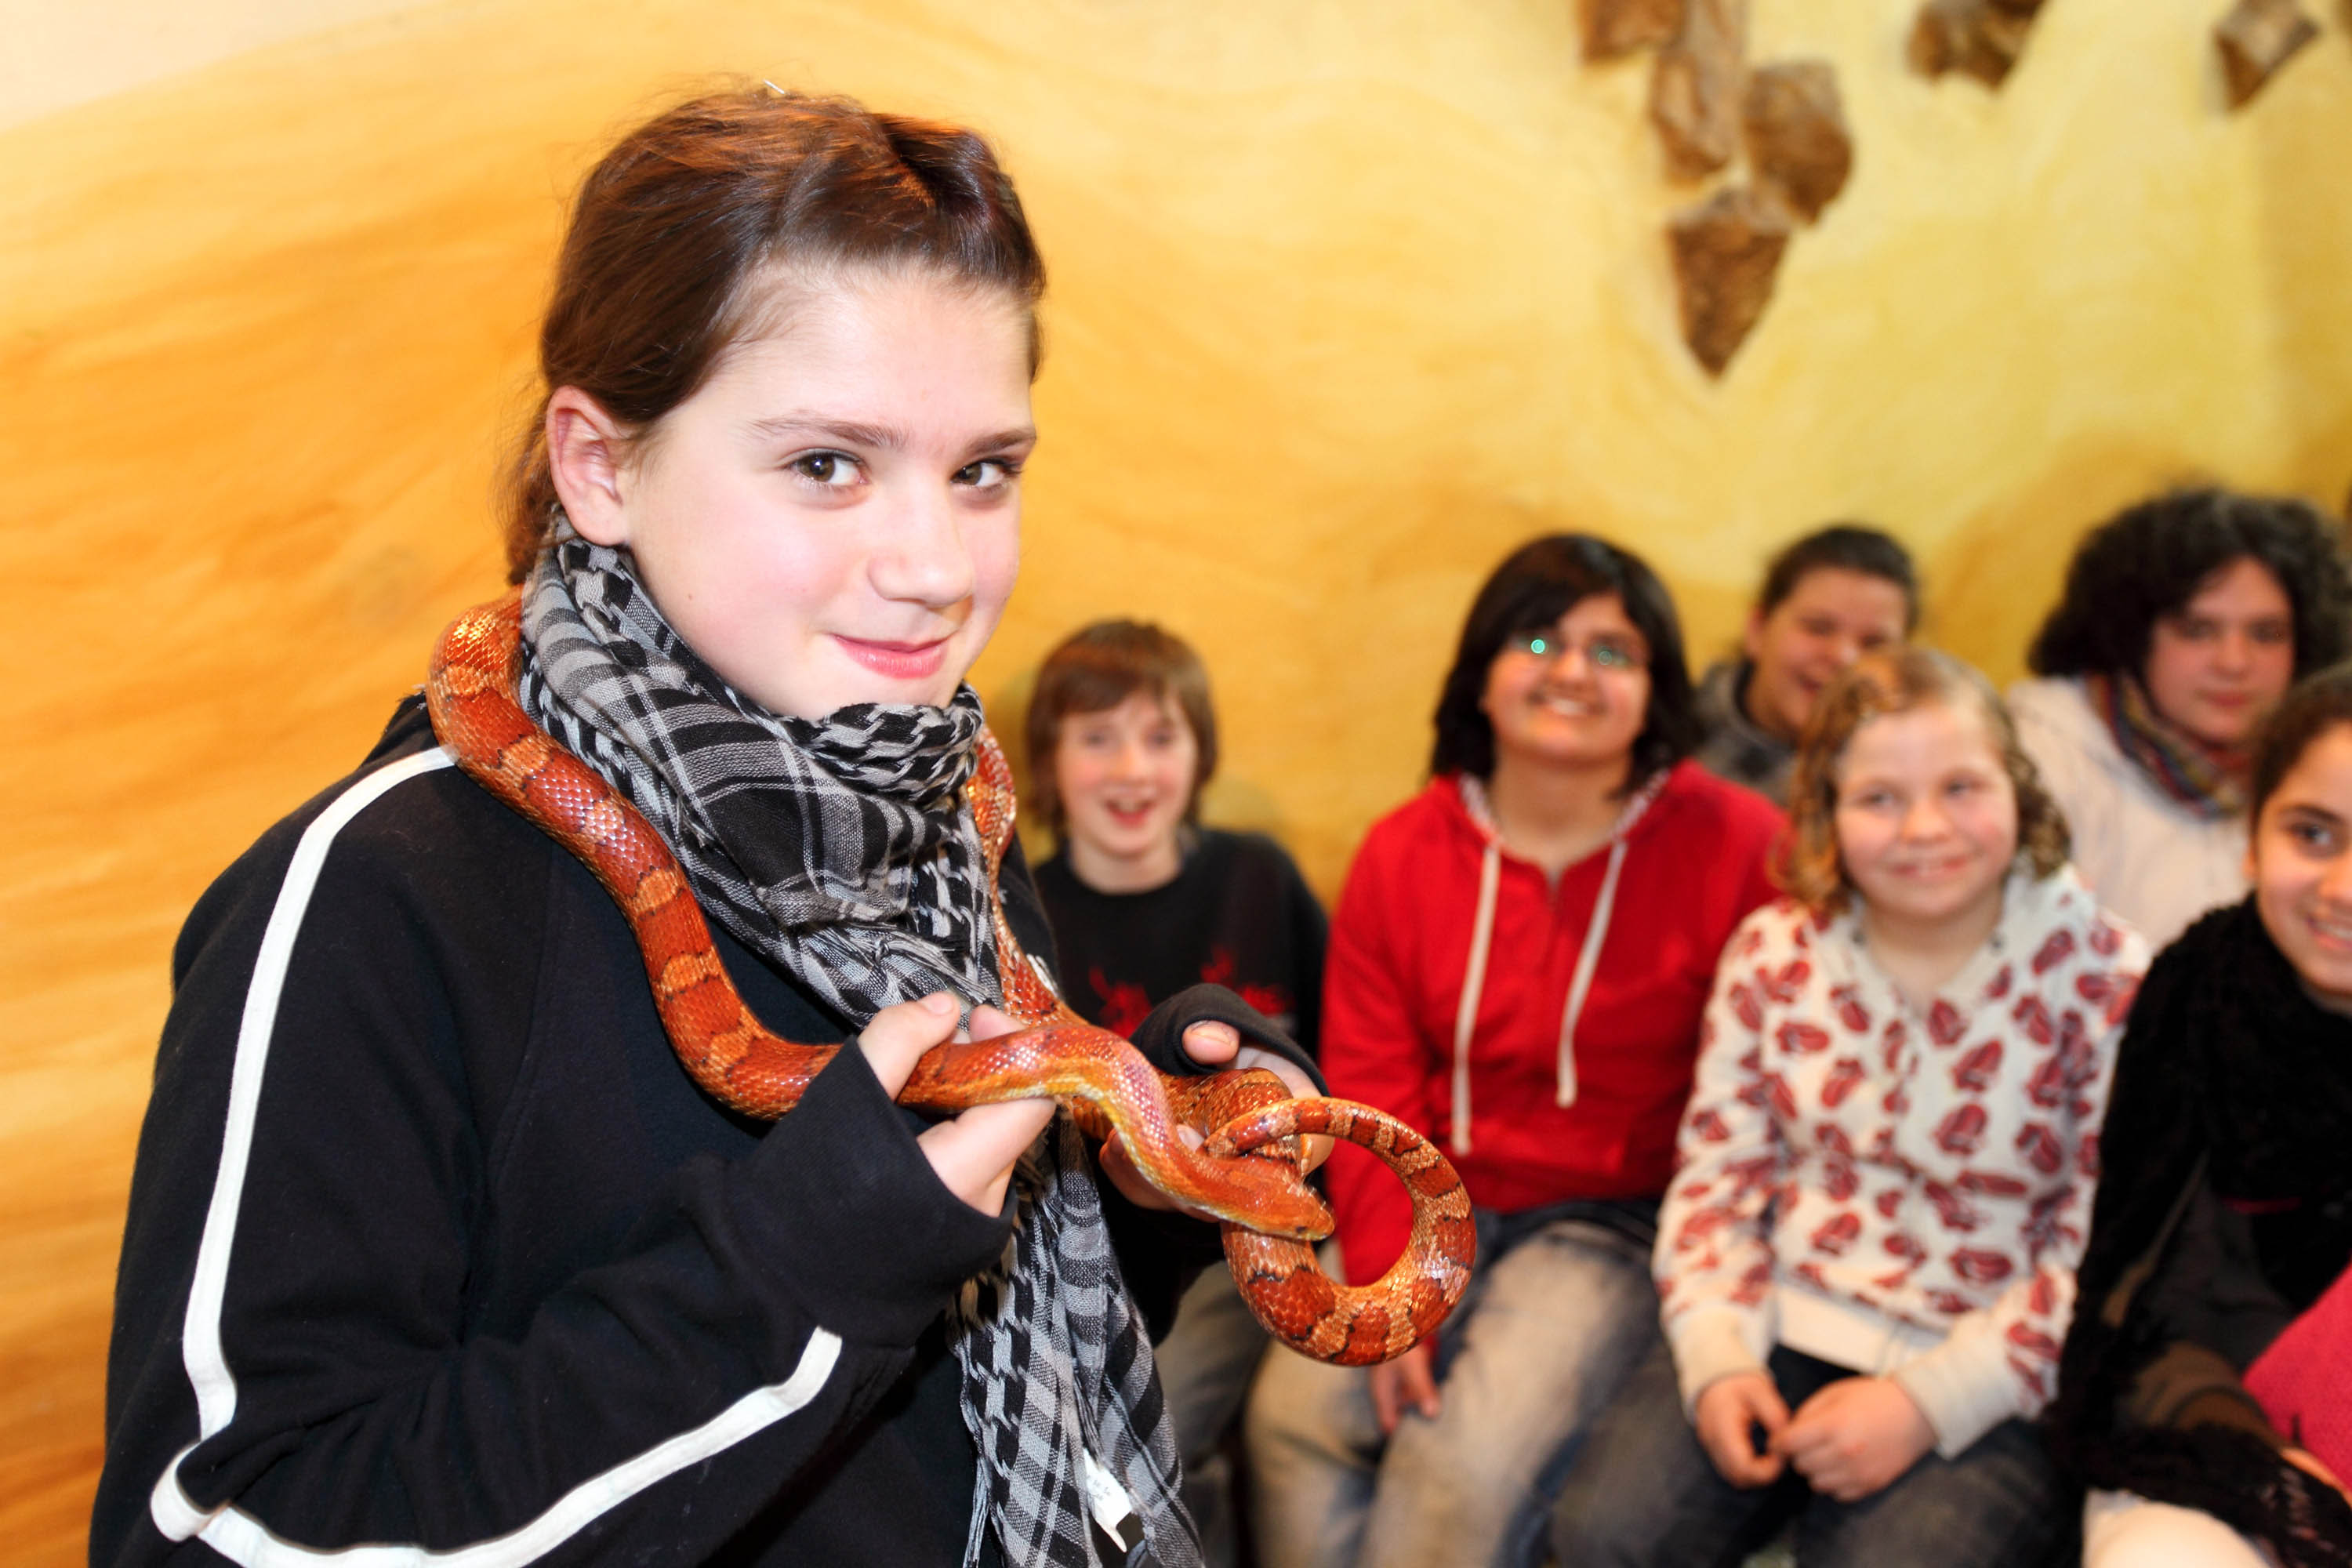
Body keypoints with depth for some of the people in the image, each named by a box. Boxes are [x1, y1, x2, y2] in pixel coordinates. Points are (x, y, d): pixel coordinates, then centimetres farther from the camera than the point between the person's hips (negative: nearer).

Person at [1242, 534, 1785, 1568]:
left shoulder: (1734, 844, -5)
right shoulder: (1402, 851, 5)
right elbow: (1370, 1086, 1)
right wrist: (1388, 1284, -10)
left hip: (1616, 1221, -3)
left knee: (1463, 1463, -25)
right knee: (1294, 1415, -20)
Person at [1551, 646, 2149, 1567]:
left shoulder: (2105, 983, -7)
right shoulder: (1775, 953, 3)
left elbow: (2100, 1253, -7)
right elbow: (1715, 1173, 7)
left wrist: (1926, 1402, -16)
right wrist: (1716, 1356, -9)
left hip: (1986, 1376, -2)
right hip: (1782, 1324, 3)